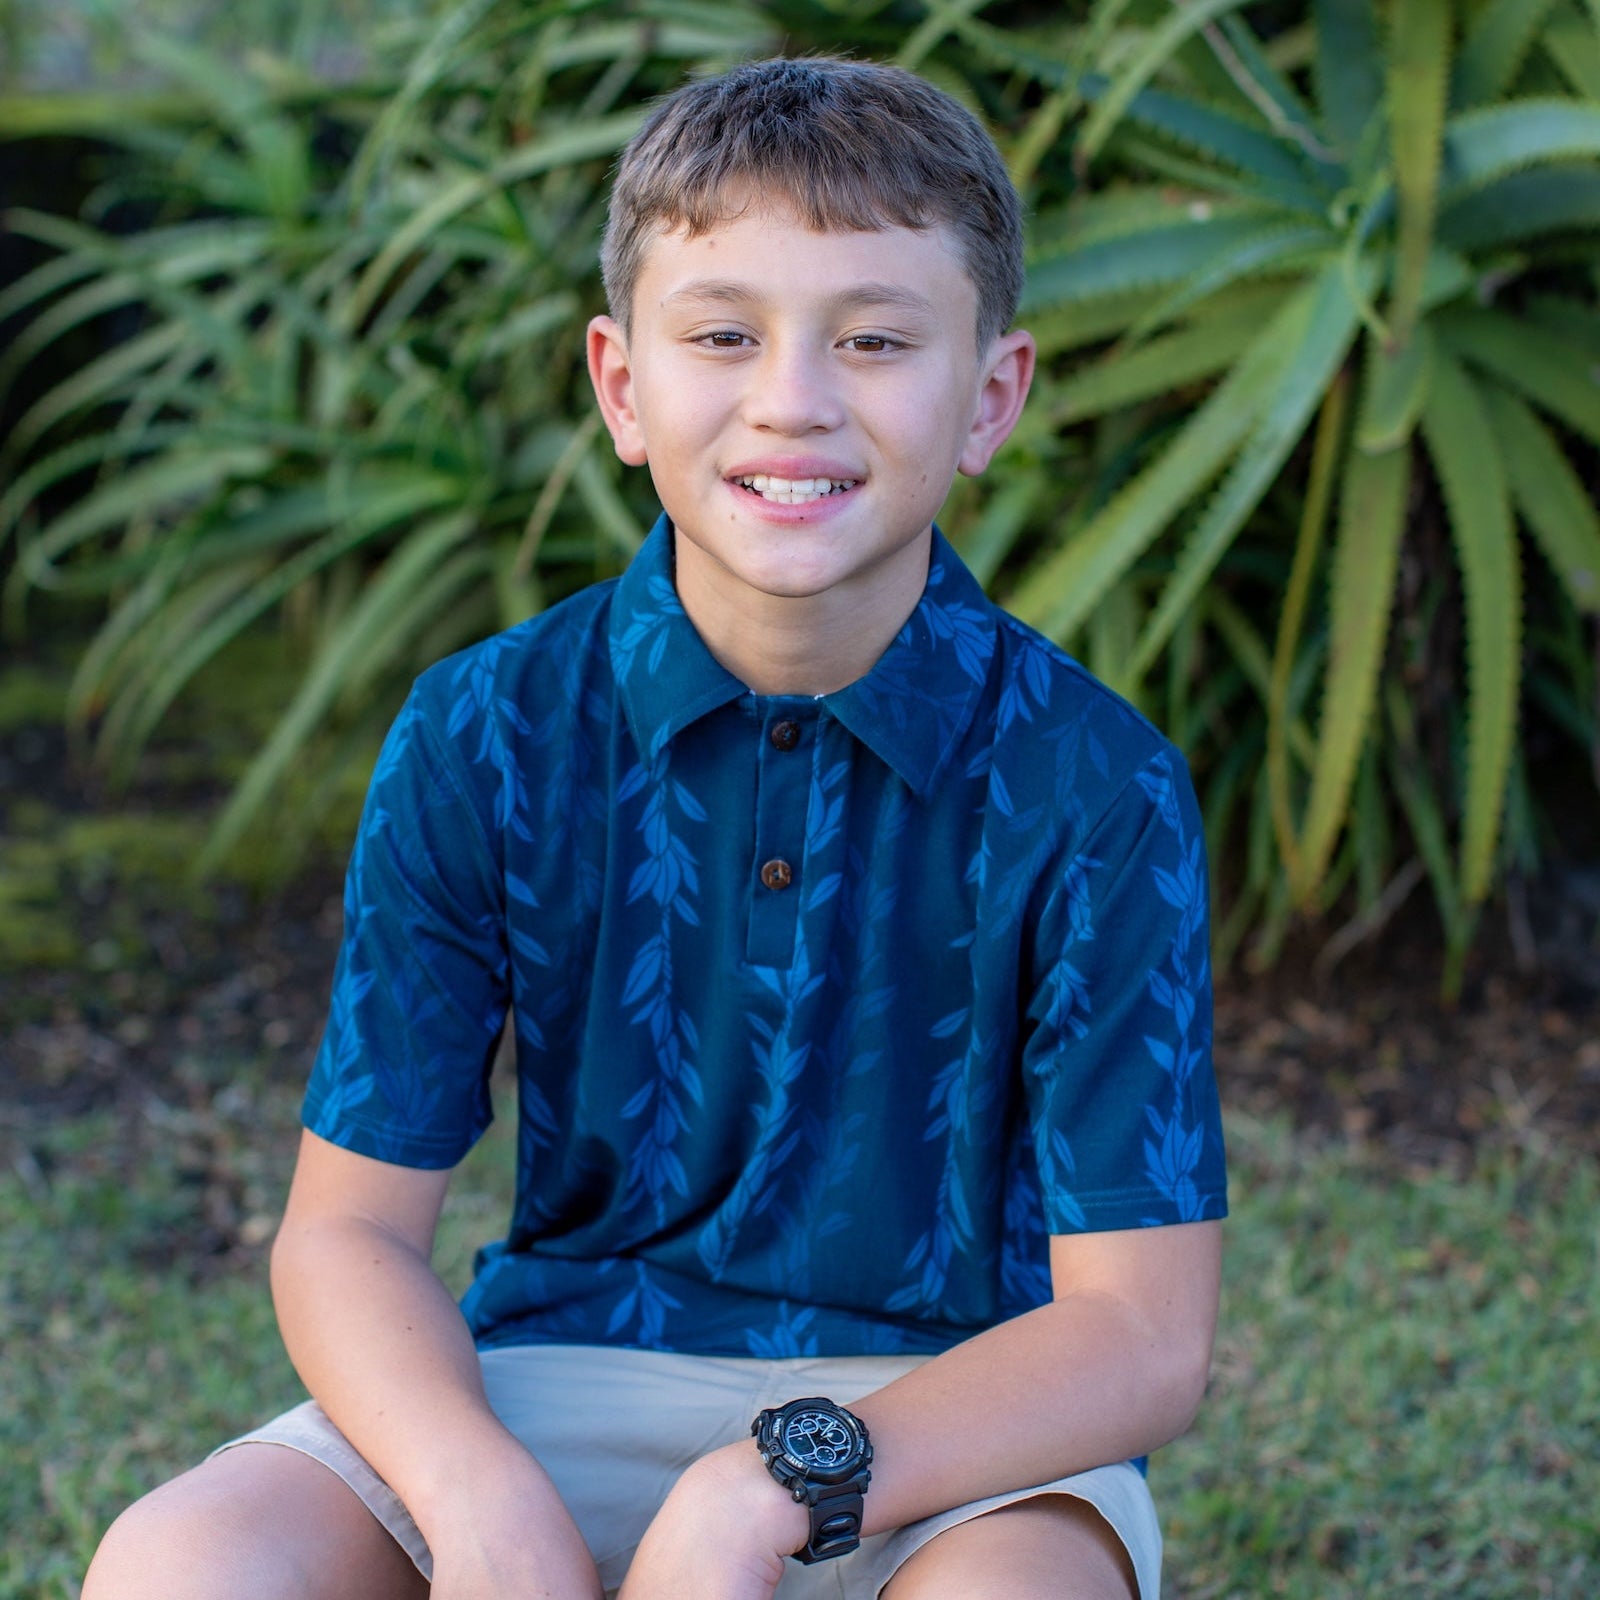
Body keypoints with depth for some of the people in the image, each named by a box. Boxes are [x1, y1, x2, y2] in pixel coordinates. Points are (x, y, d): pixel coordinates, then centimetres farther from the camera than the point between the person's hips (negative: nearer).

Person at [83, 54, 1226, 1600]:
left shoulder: (1090, 786, -11)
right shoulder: (480, 738, -5)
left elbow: (1140, 1333, -13)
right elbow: (348, 1231, -3)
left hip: (955, 1414, -1)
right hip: (571, 1378, 2)